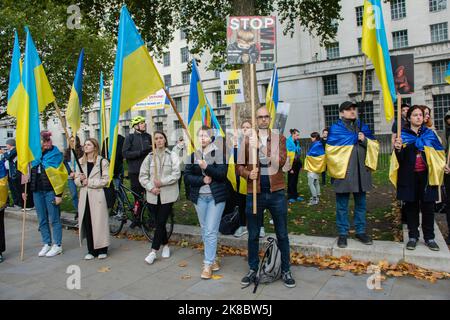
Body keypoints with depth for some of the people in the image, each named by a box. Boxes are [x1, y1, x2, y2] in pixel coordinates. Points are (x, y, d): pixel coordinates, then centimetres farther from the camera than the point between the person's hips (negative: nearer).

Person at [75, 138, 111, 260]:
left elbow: (105, 180, -9)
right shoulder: (81, 162, 13)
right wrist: (80, 180, -8)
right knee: (87, 223, 6)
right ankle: (91, 250, 17)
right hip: (84, 196, 5)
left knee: (99, 222, -1)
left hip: (97, 196, -5)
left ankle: (102, 250, 12)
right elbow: (76, 180, 15)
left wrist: (89, 182, -12)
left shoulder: (102, 162, -4)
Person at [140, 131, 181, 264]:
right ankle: (165, 245, 29)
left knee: (161, 223, -5)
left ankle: (153, 251, 2)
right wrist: (151, 188, -10)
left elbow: (176, 174, -8)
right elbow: (142, 176, 5)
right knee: (158, 223, 10)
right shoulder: (149, 157, 7)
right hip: (153, 195, 3)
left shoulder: (172, 155, 0)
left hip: (167, 195, -3)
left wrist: (162, 182, -16)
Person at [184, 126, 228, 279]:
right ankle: (212, 258, 27)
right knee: (204, 230, 12)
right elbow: (187, 176, 0)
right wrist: (202, 179, -15)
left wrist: (206, 167, -26)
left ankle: (208, 264, 4)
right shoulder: (193, 155, 5)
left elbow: (222, 174, -13)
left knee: (211, 231, -6)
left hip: (216, 196, -4)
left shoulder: (218, 153, -5)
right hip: (199, 197, 4)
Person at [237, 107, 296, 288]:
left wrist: (260, 147, -20)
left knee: (282, 234, 9)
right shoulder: (248, 141, 5)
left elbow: (280, 162, -13)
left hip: (276, 193, -1)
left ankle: (286, 271, 24)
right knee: (253, 235, 11)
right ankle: (253, 270, 27)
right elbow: (240, 166, 6)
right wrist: (248, 173, -15)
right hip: (254, 193, 1)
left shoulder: (279, 138, 3)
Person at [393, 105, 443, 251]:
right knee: (411, 206, 6)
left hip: (427, 175, 1)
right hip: (409, 176, -1)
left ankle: (429, 237, 18)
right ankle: (413, 236, 17)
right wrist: (398, 149, -25)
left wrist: (441, 166, -10)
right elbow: (400, 158, -4)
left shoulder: (429, 133, 8)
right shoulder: (403, 134, 2)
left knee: (428, 206, 6)